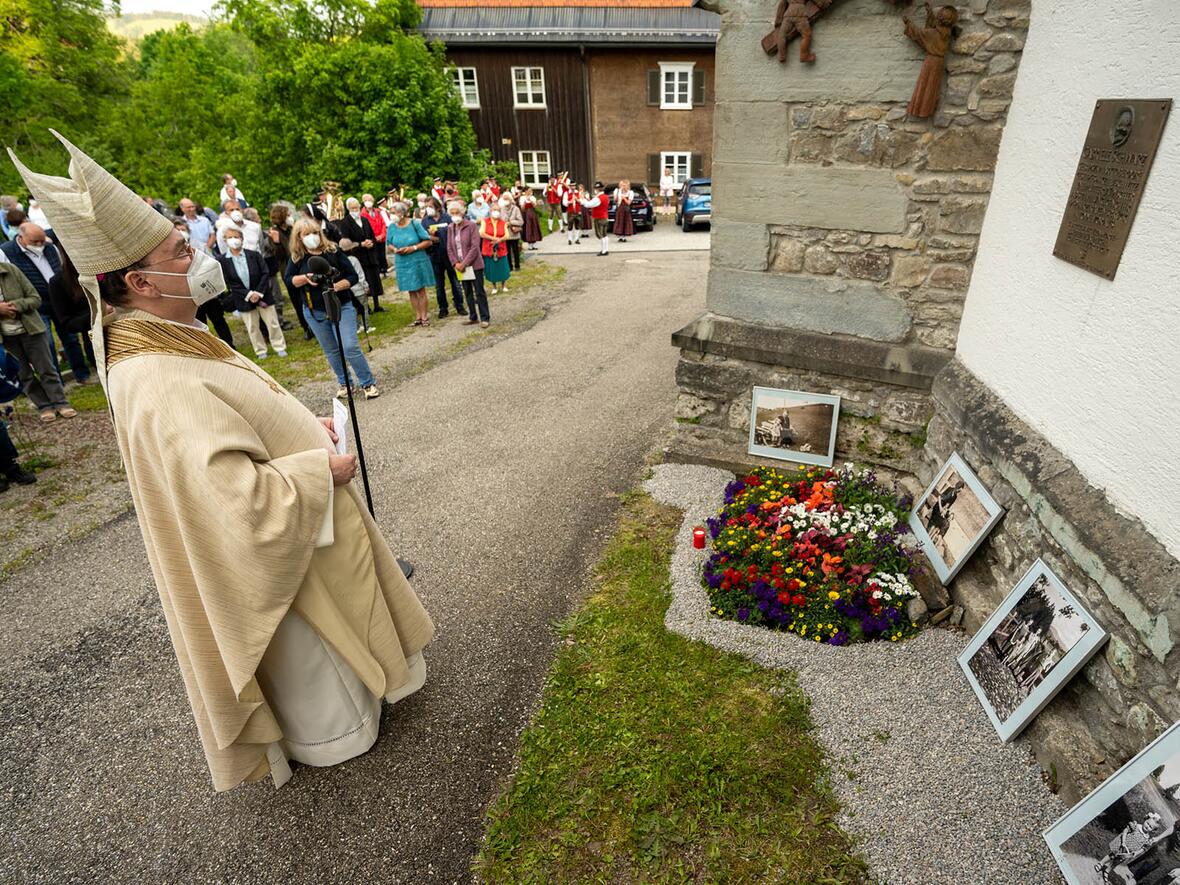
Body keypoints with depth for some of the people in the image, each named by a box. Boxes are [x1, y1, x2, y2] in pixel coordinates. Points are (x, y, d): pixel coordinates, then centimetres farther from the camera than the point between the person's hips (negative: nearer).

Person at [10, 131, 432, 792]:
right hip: (279, 555, -10)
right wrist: (323, 469, -25)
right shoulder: (162, 387, -34)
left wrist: (302, 428, 3)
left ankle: (335, 705, 56)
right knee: (311, 660, 17)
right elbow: (243, 497, -38)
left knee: (320, 650, 31)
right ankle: (330, 735, 43)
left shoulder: (172, 343, -1)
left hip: (292, 531, 10)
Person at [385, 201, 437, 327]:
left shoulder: (415, 224, -9)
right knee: (411, 291, 8)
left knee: (421, 290, 3)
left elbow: (428, 241, -8)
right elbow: (390, 244, 11)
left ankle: (424, 317, 12)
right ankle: (418, 317, 17)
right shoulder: (392, 227, -1)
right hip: (402, 263, 3)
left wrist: (413, 248, -18)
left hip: (418, 260, -3)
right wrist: (395, 249, -11)